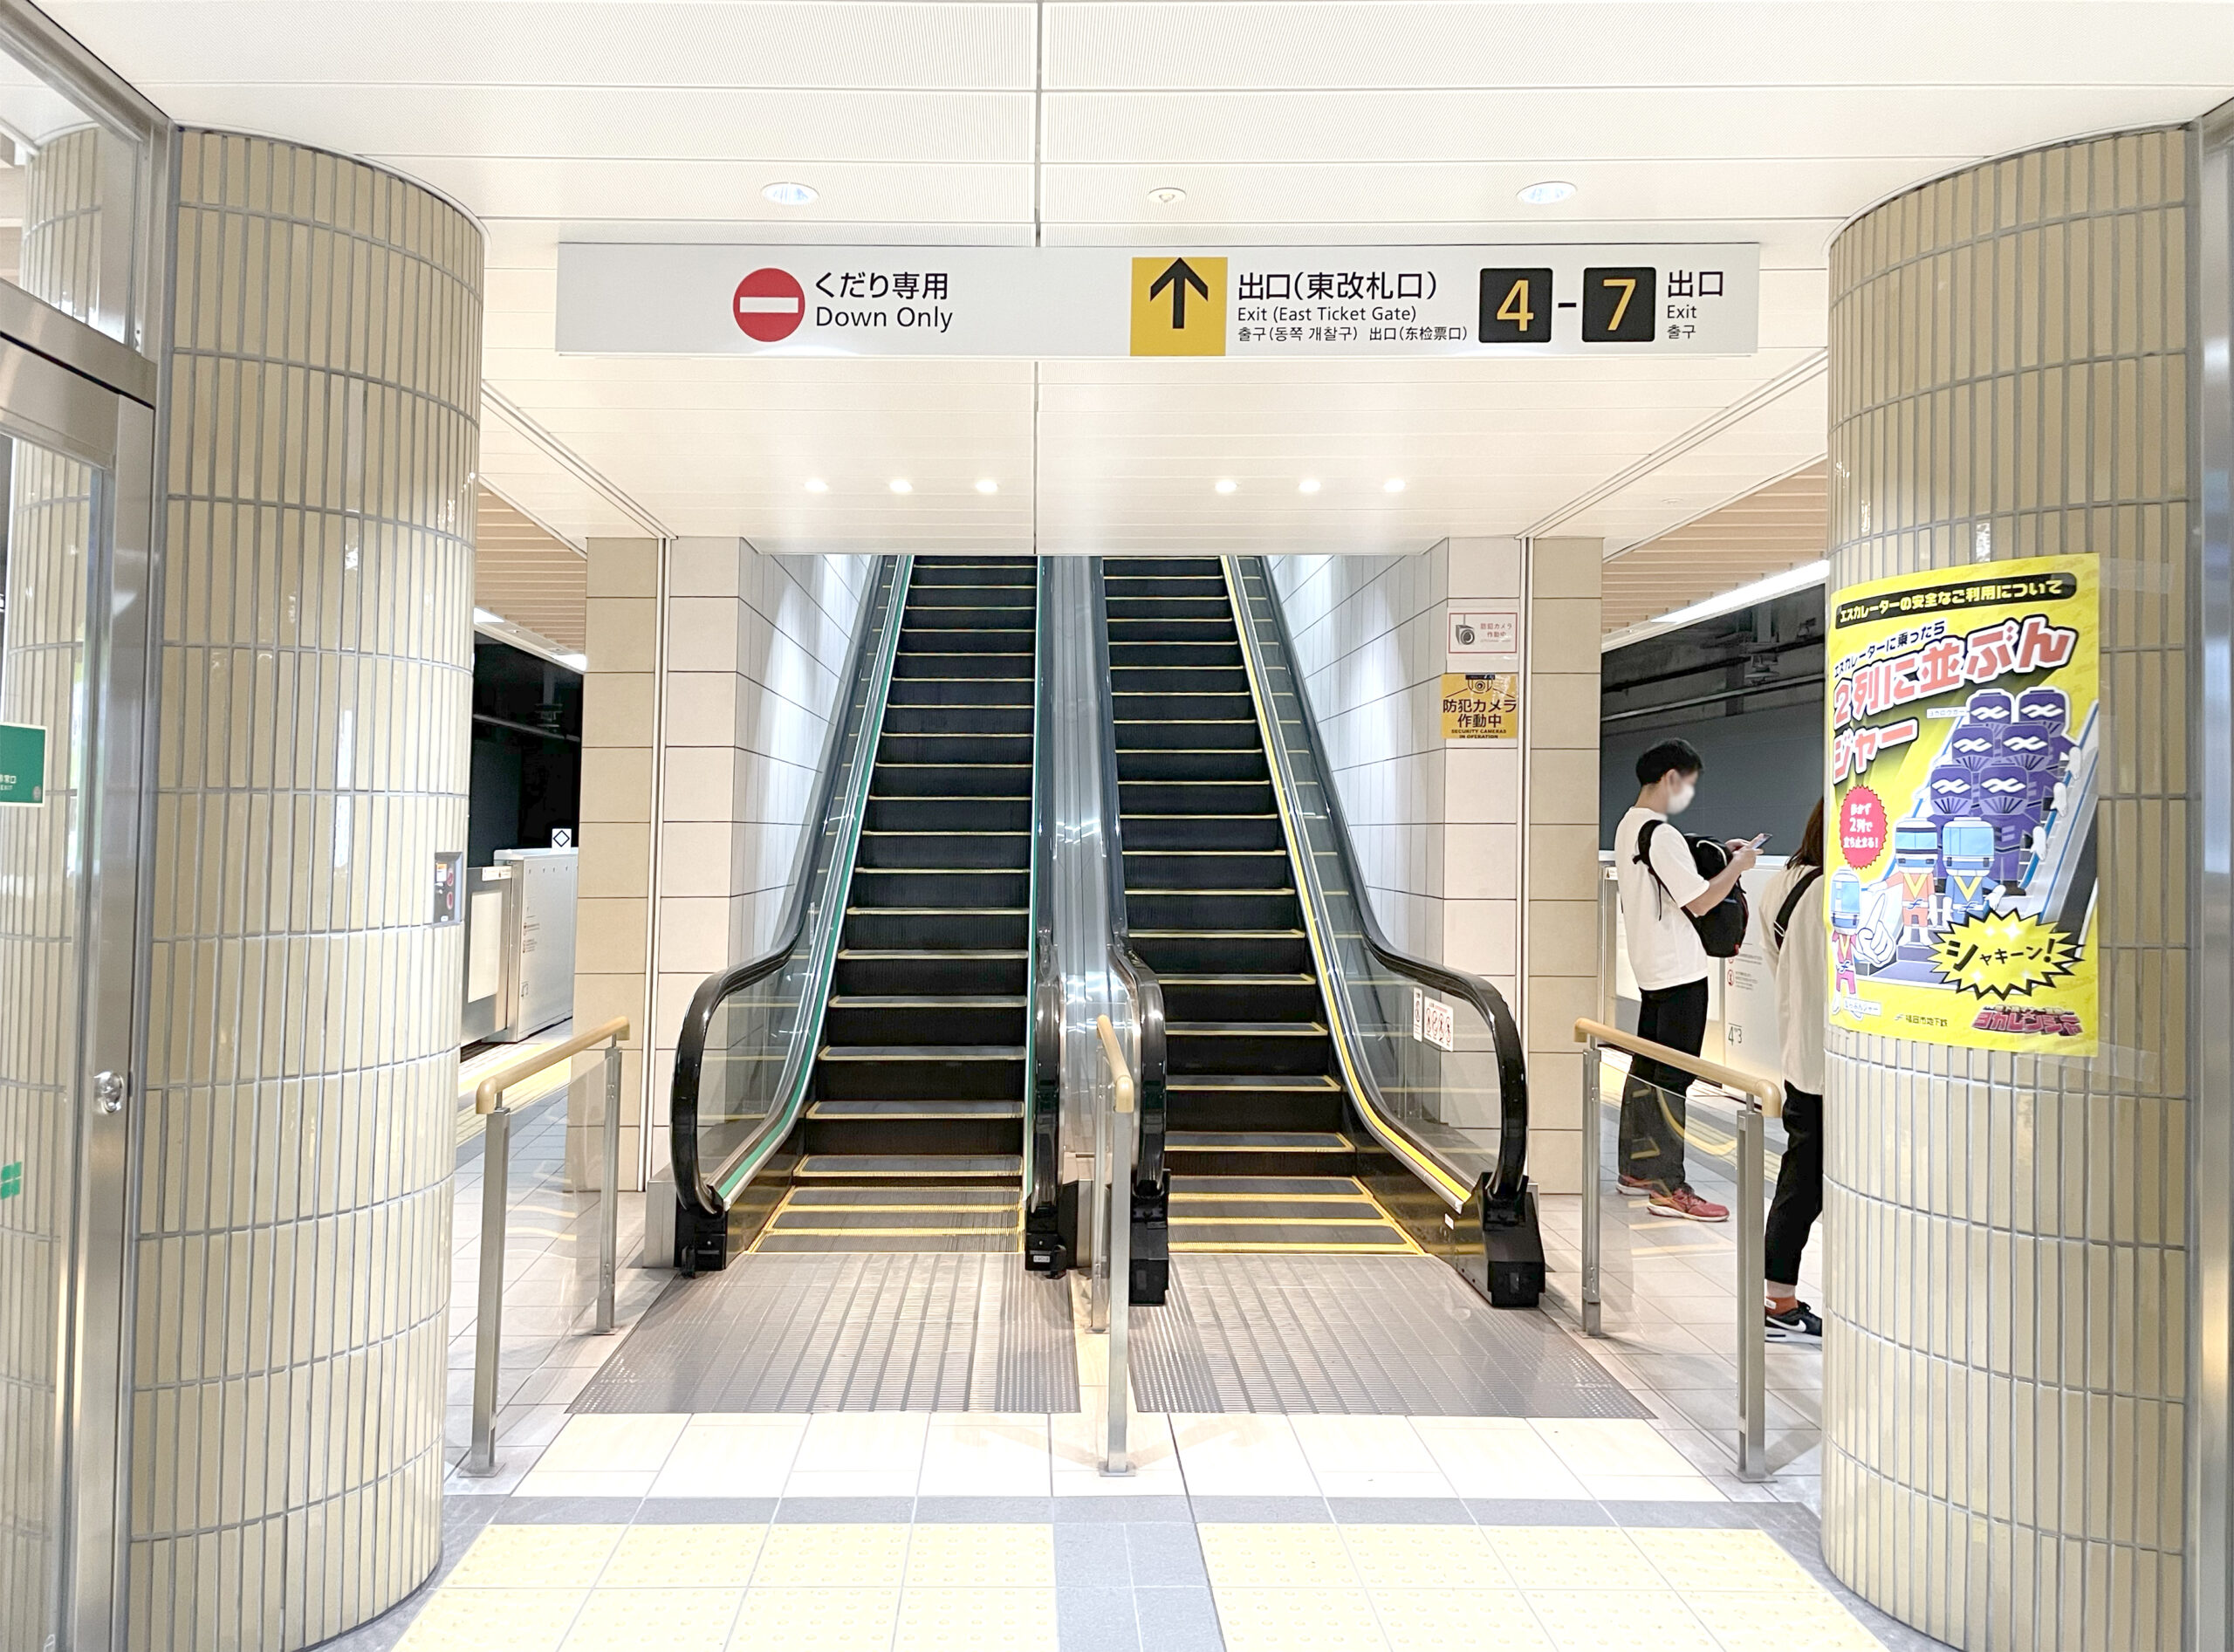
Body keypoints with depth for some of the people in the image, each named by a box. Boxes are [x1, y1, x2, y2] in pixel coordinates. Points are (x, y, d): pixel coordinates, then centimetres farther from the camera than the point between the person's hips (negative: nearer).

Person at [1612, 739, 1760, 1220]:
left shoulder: (1627, 826, 11)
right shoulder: (1661, 835, -19)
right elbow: (1700, 901, -19)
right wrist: (1738, 864, -5)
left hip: (1651, 969, 10)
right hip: (1680, 973, -10)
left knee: (1645, 1069, 15)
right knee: (1673, 1078, -5)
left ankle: (1635, 1169, 25)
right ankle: (1668, 1188, -1)